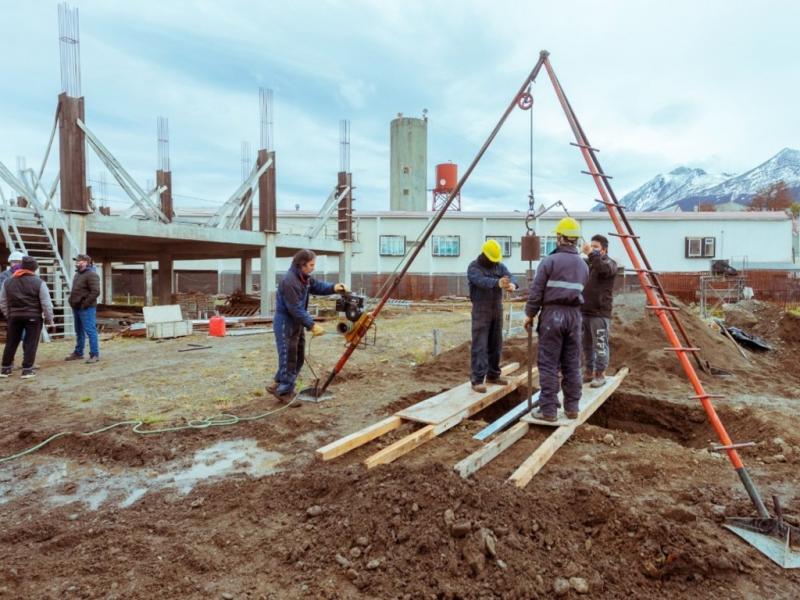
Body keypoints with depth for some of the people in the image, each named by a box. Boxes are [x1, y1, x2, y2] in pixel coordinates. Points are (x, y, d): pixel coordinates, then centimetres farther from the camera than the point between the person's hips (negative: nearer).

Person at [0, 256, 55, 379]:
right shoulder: (39, 283, -9)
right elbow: (46, 304, -9)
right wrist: (49, 319, -1)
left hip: (14, 317, 4)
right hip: (33, 317, -4)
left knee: (11, 343, 14)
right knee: (30, 343, 2)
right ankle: (27, 369, 2)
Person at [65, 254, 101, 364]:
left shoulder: (91, 274, -14)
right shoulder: (78, 274, 17)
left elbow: (95, 292, -22)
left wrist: (85, 304, -20)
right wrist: (72, 301, 15)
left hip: (86, 308, -10)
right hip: (76, 307, 10)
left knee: (90, 331, -9)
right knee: (79, 332, 17)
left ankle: (94, 355, -5)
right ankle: (78, 353, 28)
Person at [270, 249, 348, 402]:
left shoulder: (304, 277, 6)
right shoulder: (289, 281, -26)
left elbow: (317, 286, 13)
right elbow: (295, 309, -27)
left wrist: (333, 288, -7)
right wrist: (311, 325, -27)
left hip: (297, 323, 10)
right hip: (286, 323, -10)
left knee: (299, 358, 16)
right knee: (289, 358, -2)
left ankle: (277, 385, 28)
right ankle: (285, 392, 11)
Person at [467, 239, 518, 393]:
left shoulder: (500, 266, 9)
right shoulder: (474, 267, -8)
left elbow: (511, 277, -10)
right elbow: (482, 281, -29)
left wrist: (512, 284, -35)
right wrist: (498, 283, -48)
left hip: (497, 309, 6)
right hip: (481, 310, -6)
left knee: (495, 345, 11)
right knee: (480, 346, -8)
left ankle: (493, 375, 22)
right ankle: (477, 380, -7)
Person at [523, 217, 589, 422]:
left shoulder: (549, 260, -7)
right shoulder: (583, 265, 12)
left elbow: (536, 291, -8)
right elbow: (580, 292, 12)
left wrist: (530, 314, 2)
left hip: (552, 313, -5)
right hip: (574, 315, 6)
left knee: (549, 364, -1)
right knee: (572, 364, 11)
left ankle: (548, 410, 1)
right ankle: (572, 407, 19)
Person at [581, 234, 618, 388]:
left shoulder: (610, 263, -3)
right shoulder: (586, 263, 15)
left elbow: (605, 270, -28)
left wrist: (591, 254, -32)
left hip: (600, 313, -6)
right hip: (584, 311, 6)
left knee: (600, 345, -2)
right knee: (586, 345, 13)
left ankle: (600, 374, 8)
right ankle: (589, 372, 23)